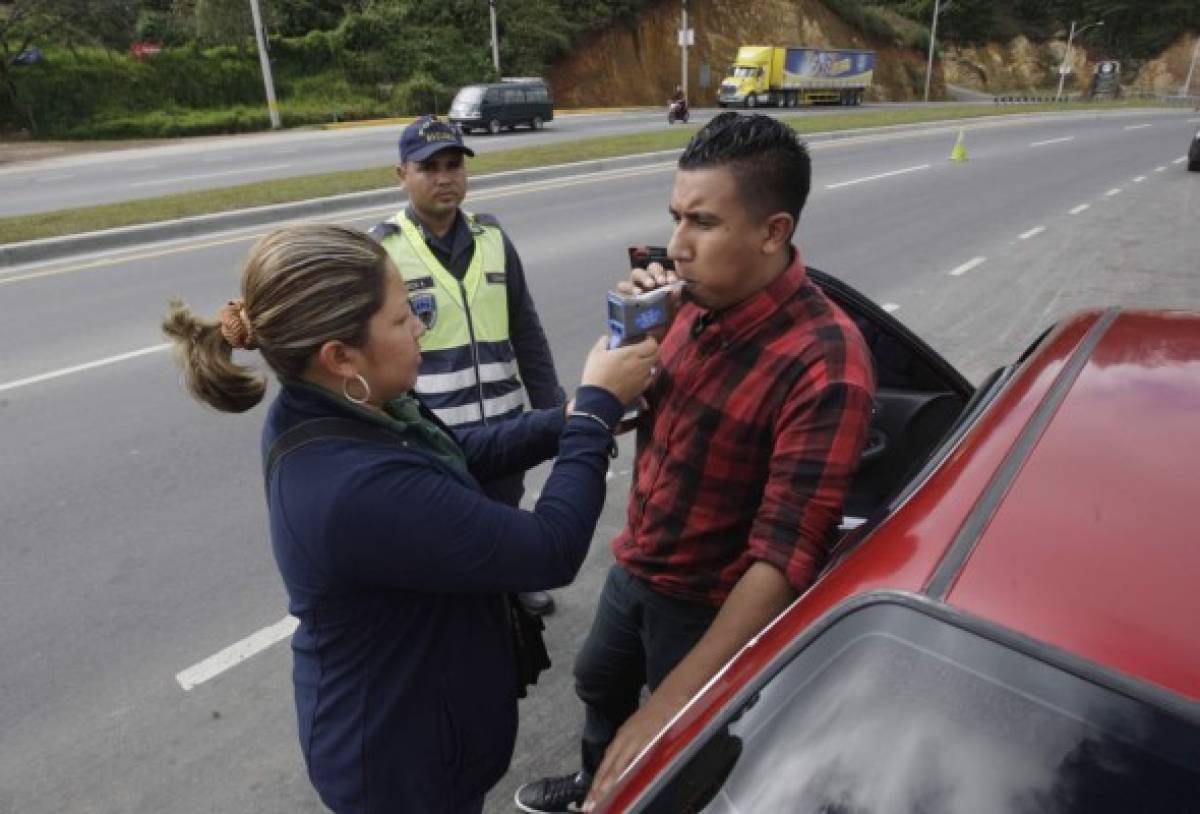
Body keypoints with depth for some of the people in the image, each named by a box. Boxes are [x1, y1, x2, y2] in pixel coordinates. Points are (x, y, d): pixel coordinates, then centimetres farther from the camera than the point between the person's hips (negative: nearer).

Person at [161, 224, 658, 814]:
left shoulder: (327, 412, -10)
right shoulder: (361, 488, -39)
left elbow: (459, 456, 4)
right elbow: (552, 553, -31)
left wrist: (568, 419, -8)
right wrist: (597, 409, -22)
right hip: (400, 754, -8)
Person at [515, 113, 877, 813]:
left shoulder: (823, 364, -32)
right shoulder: (699, 301, -9)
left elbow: (783, 563, -33)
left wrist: (667, 707, -36)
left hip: (711, 605, -7)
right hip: (634, 568, 8)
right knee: (599, 685, 32)